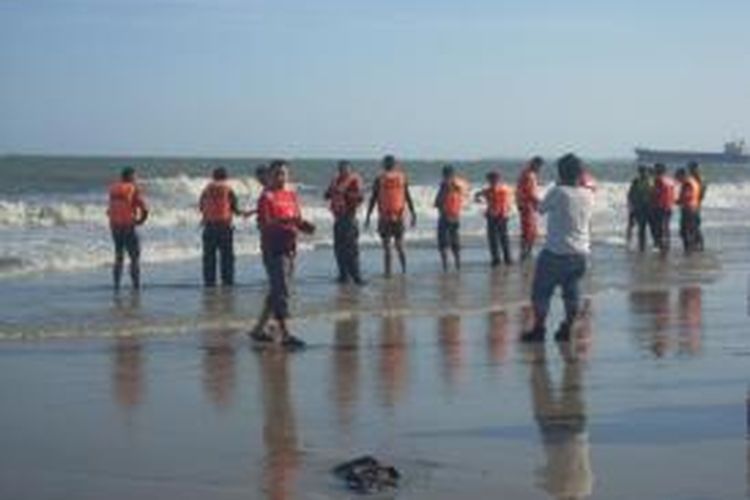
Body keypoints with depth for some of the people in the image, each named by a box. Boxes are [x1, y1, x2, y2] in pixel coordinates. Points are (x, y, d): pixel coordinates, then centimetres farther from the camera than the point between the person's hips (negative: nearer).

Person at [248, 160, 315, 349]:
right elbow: (263, 223, -16)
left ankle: (259, 328, 23)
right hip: (273, 248, -8)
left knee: (276, 291, 13)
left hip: (289, 247, 8)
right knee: (281, 291, -10)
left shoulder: (291, 194, 12)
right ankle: (284, 334, -9)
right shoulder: (267, 196, -8)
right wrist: (283, 221, -30)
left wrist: (304, 225, -7)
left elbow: (297, 219, 15)